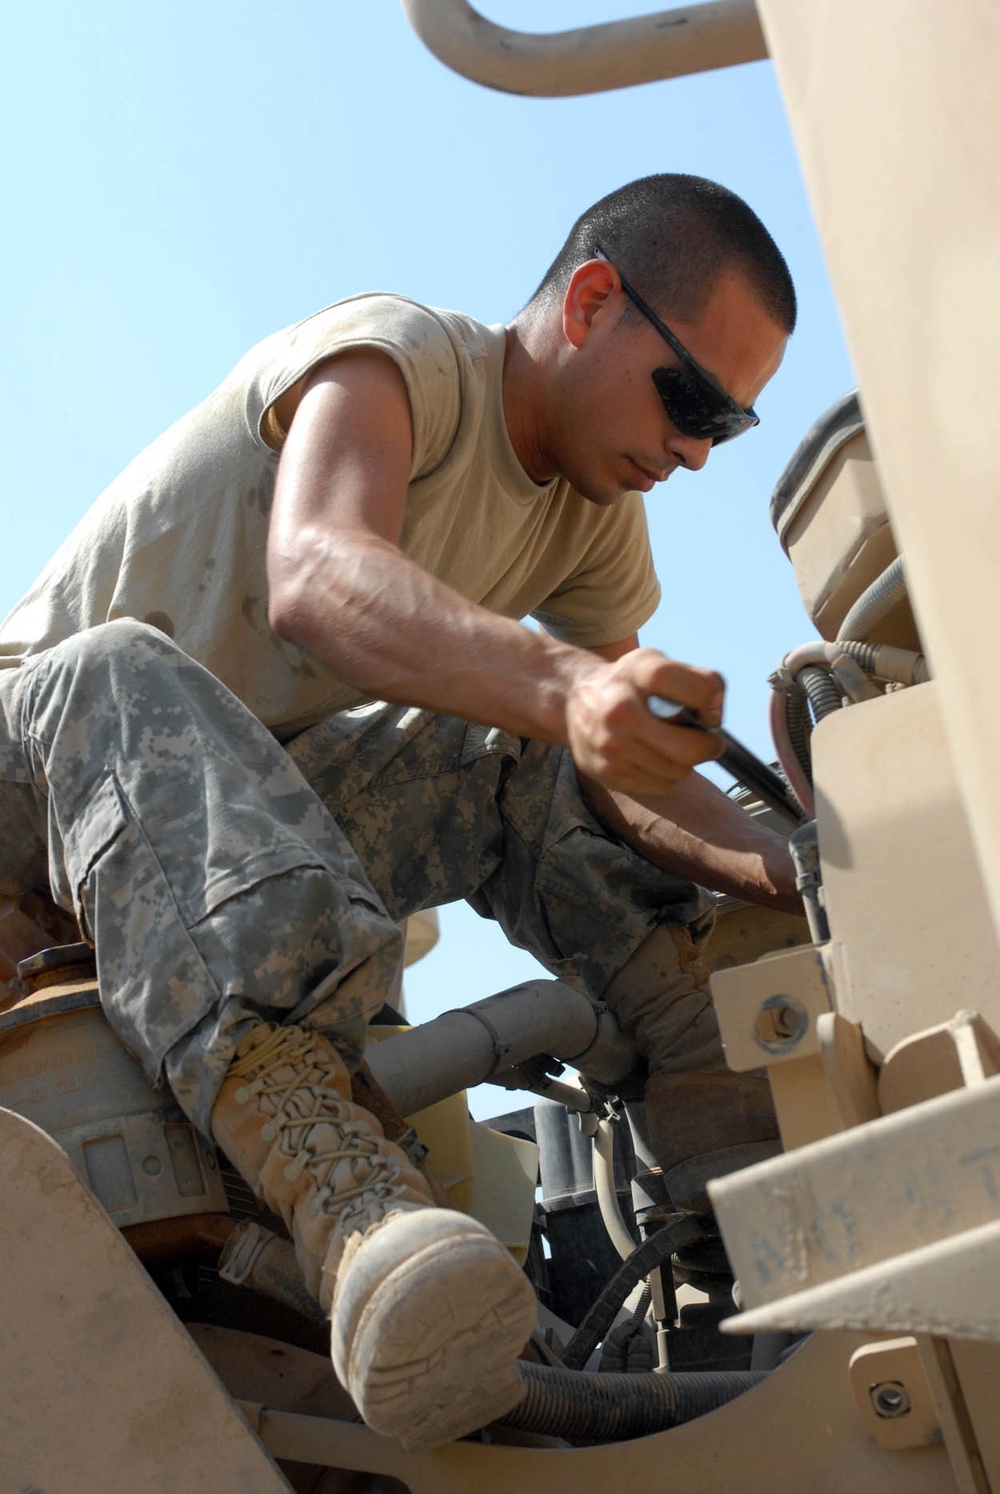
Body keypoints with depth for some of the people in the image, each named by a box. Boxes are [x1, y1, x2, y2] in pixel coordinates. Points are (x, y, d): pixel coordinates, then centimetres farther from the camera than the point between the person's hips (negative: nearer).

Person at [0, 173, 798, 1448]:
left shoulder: (595, 522, 5)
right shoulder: (394, 355, -18)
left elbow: (630, 759, -4)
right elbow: (314, 578, -39)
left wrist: (765, 862, -25)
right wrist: (561, 685, -56)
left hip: (257, 789, 7)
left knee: (528, 765, -6)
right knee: (125, 674, -38)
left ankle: (728, 1131, -13)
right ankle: (344, 1202, -57)